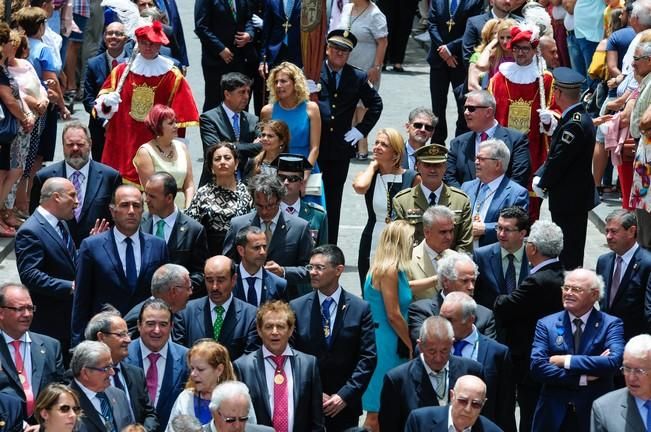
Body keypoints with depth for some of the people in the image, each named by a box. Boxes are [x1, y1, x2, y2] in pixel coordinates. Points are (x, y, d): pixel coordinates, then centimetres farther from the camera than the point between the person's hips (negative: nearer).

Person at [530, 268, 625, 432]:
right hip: (553, 414, 1)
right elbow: (537, 367, -11)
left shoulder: (611, 325, -2)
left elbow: (614, 362, -19)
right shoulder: (546, 325, 2)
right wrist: (582, 379, -19)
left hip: (595, 413, -1)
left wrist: (565, 361, -18)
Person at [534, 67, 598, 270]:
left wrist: (542, 184, -6)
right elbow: (557, 155, 14)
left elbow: (558, 160, -21)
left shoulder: (574, 125, -24)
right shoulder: (580, 118, 9)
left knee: (569, 256, -4)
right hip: (575, 197, 10)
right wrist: (540, 176, 4)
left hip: (569, 199, -10)